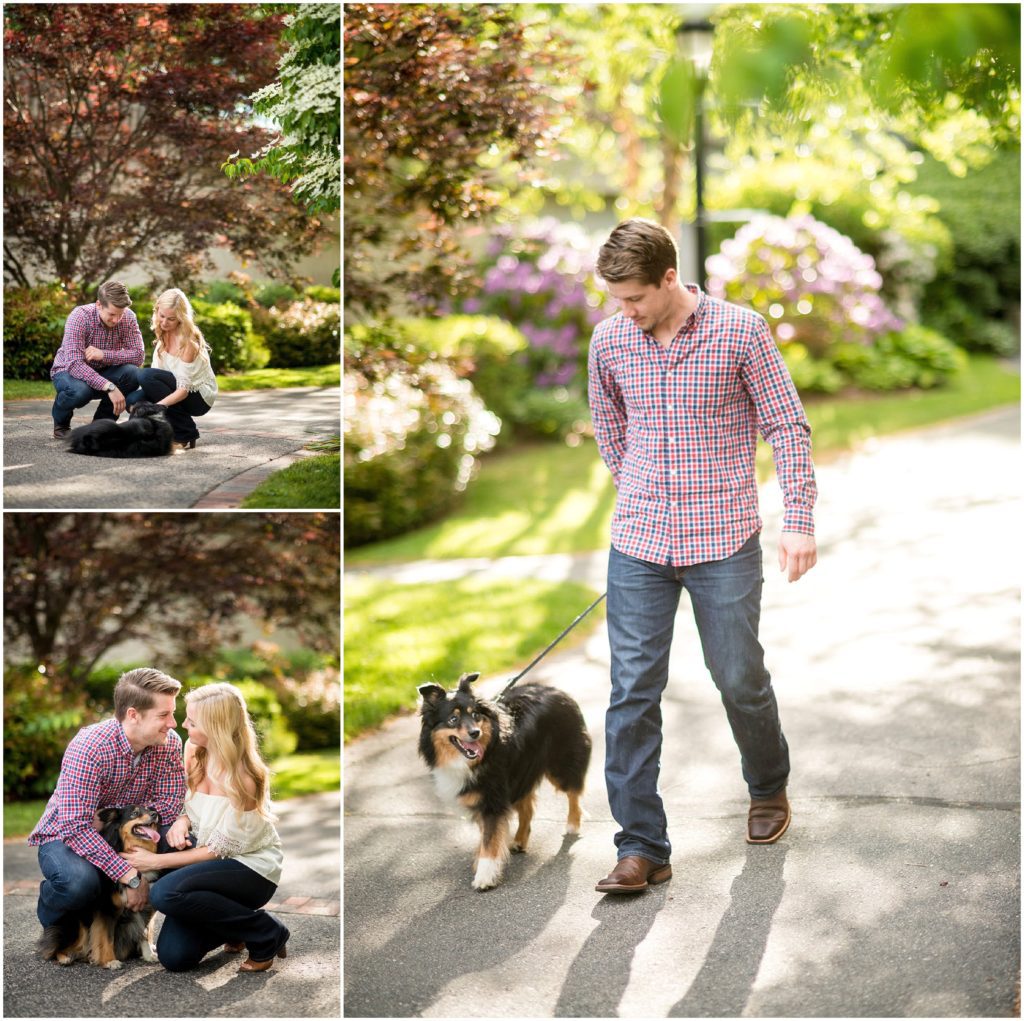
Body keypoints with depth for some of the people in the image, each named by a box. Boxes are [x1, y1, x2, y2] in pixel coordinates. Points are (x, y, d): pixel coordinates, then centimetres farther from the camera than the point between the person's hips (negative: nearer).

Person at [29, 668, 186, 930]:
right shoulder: (89, 747, -29)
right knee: (80, 882, -38)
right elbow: (75, 827, -33)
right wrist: (131, 877, -37)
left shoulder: (170, 743, -12)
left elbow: (168, 806, -12)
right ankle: (55, 924, -1)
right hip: (66, 837, -5)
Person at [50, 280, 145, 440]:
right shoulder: (79, 316, -27)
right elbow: (74, 364, -36)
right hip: (68, 371, -4)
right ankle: (61, 421, -1)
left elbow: (138, 355, -20)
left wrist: (104, 355, -34)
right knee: (80, 391, -38)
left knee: (132, 373, -26)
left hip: (102, 372, 4)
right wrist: (109, 387, -45)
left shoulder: (128, 317, -15)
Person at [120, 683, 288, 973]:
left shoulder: (243, 779, -26)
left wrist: (156, 861, -17)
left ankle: (267, 933, -12)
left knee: (165, 893, -31)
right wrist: (181, 821, -12)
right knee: (174, 956, -13)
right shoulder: (194, 751, -5)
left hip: (251, 871, -6)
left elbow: (218, 850, -18)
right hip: (211, 861, 6)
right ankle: (234, 925, 17)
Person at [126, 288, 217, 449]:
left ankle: (186, 434, -17)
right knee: (134, 399, -19)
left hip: (199, 397, -6)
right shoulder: (163, 335, 2)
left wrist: (157, 406, -39)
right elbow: (157, 369, -1)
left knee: (146, 375, -26)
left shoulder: (187, 340, -20)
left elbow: (184, 389, -26)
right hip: (176, 393, 6)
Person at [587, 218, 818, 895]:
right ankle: (642, 848, 4)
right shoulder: (609, 342, 2)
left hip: (724, 542, -2)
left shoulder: (741, 332, -7)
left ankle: (769, 787, 38)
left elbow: (788, 426, -2)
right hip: (638, 544, 3)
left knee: (741, 680, 8)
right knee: (632, 693, -3)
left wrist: (799, 520, -7)